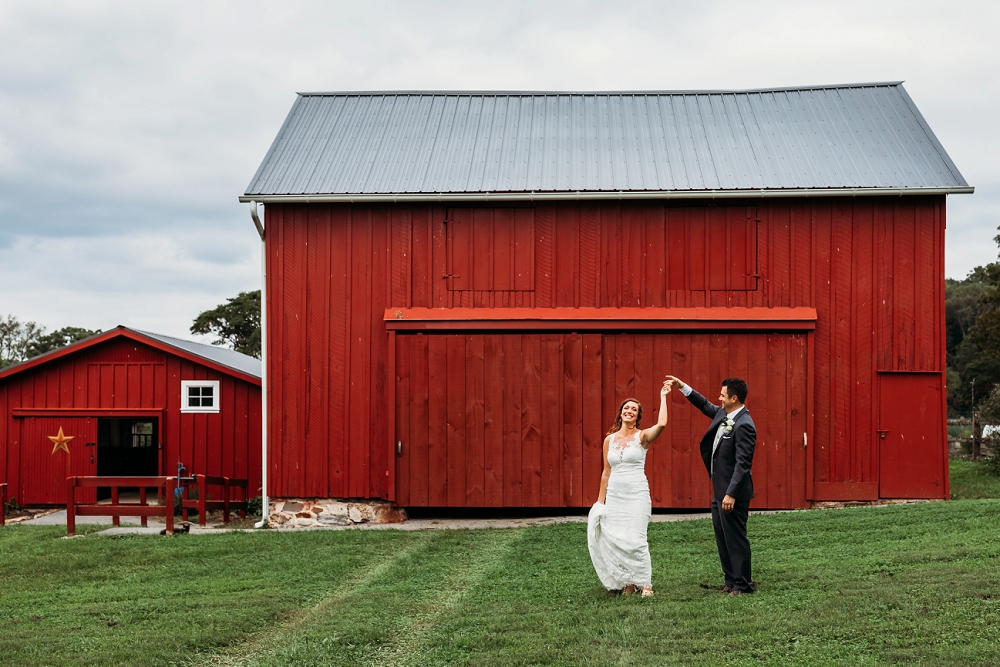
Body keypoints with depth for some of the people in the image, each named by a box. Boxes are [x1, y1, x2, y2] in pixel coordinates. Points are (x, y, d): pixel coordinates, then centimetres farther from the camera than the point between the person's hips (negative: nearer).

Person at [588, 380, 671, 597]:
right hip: (614, 496, 4)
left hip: (637, 495, -4)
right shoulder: (610, 439, 10)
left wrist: (663, 397, -13)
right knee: (613, 540, 0)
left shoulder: (642, 437, -1)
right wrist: (600, 501, 16)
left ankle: (645, 583, -5)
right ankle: (627, 583, 11)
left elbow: (661, 424, -22)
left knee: (634, 539, -14)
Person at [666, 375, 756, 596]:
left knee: (735, 537, -1)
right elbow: (705, 406, 27)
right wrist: (682, 387, 21)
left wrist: (731, 494, -26)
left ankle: (743, 584, 9)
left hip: (733, 492, -10)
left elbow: (743, 463, -24)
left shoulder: (744, 425, -21)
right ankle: (731, 581, 23)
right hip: (719, 491, 10)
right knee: (722, 537, 14)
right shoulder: (724, 414, 7)